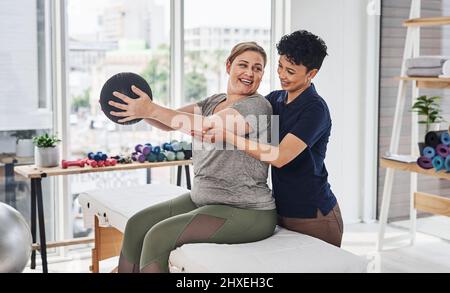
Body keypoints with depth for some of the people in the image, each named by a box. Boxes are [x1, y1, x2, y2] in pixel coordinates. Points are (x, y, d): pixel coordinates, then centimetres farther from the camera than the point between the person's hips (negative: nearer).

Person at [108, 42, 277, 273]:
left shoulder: (257, 105, -13)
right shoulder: (214, 101, 11)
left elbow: (210, 127, -28)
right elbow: (170, 122, 1)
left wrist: (152, 110, -29)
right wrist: (141, 109, -18)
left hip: (246, 212, -8)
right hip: (202, 199, 8)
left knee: (159, 236, -20)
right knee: (136, 225, 1)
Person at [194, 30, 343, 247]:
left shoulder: (315, 109, -17)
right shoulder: (275, 99, 7)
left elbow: (280, 156, -26)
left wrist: (228, 137, -30)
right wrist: (207, 125, -17)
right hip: (282, 212, 7)